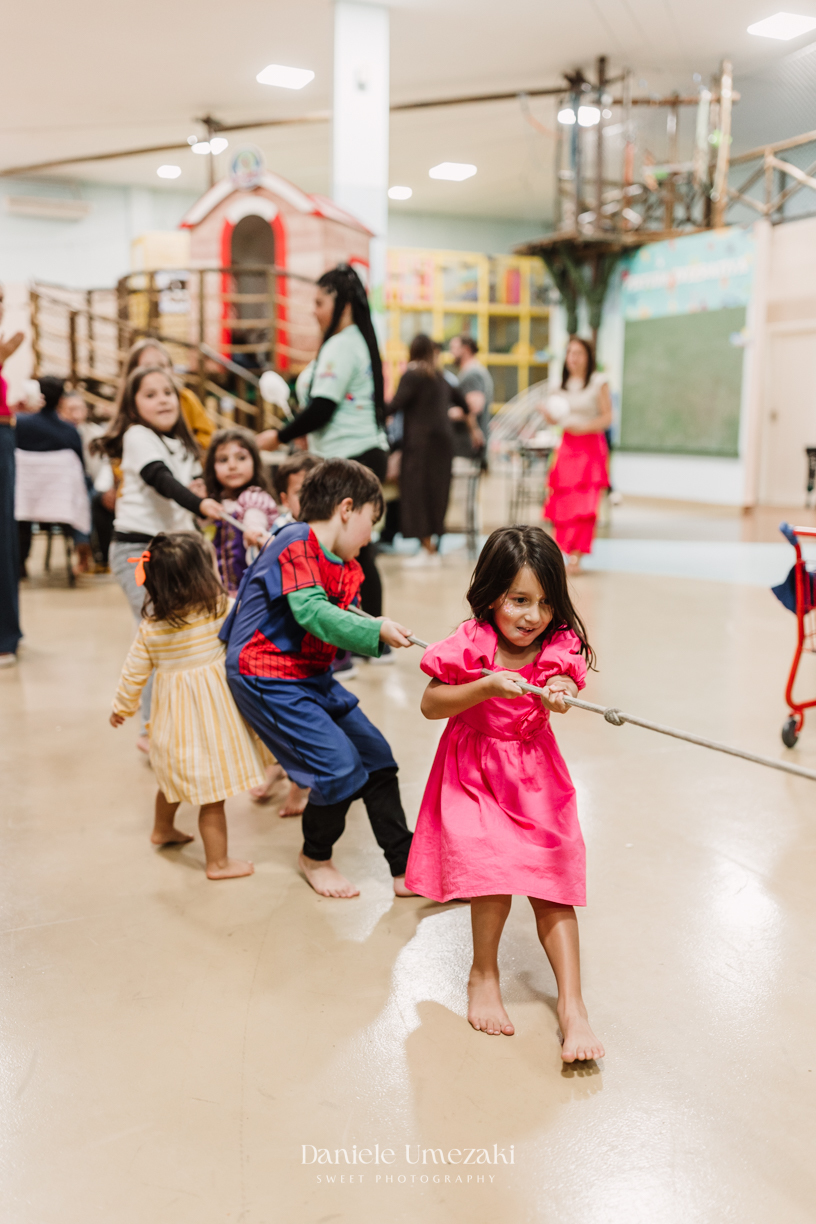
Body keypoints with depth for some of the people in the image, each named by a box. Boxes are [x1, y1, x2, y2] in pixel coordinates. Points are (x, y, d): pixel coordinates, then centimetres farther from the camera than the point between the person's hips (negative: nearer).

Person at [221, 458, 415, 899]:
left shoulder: (344, 568, 11)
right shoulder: (296, 545, -17)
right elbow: (313, 614, -28)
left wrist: (381, 640, -1)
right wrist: (375, 629, -29)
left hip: (312, 676, 10)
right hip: (267, 680, -10)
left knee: (376, 754, 8)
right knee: (339, 765, -14)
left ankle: (406, 867, 17)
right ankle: (315, 858, 14)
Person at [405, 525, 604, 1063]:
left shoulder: (559, 646, -9)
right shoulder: (470, 645, -16)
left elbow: (562, 690, -27)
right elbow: (430, 705, -15)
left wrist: (558, 694, -51)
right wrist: (487, 687, -29)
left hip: (535, 775, 3)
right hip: (474, 774, -2)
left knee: (552, 881, -1)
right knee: (494, 872, -16)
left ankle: (572, 1005, 6)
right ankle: (484, 975, 12)